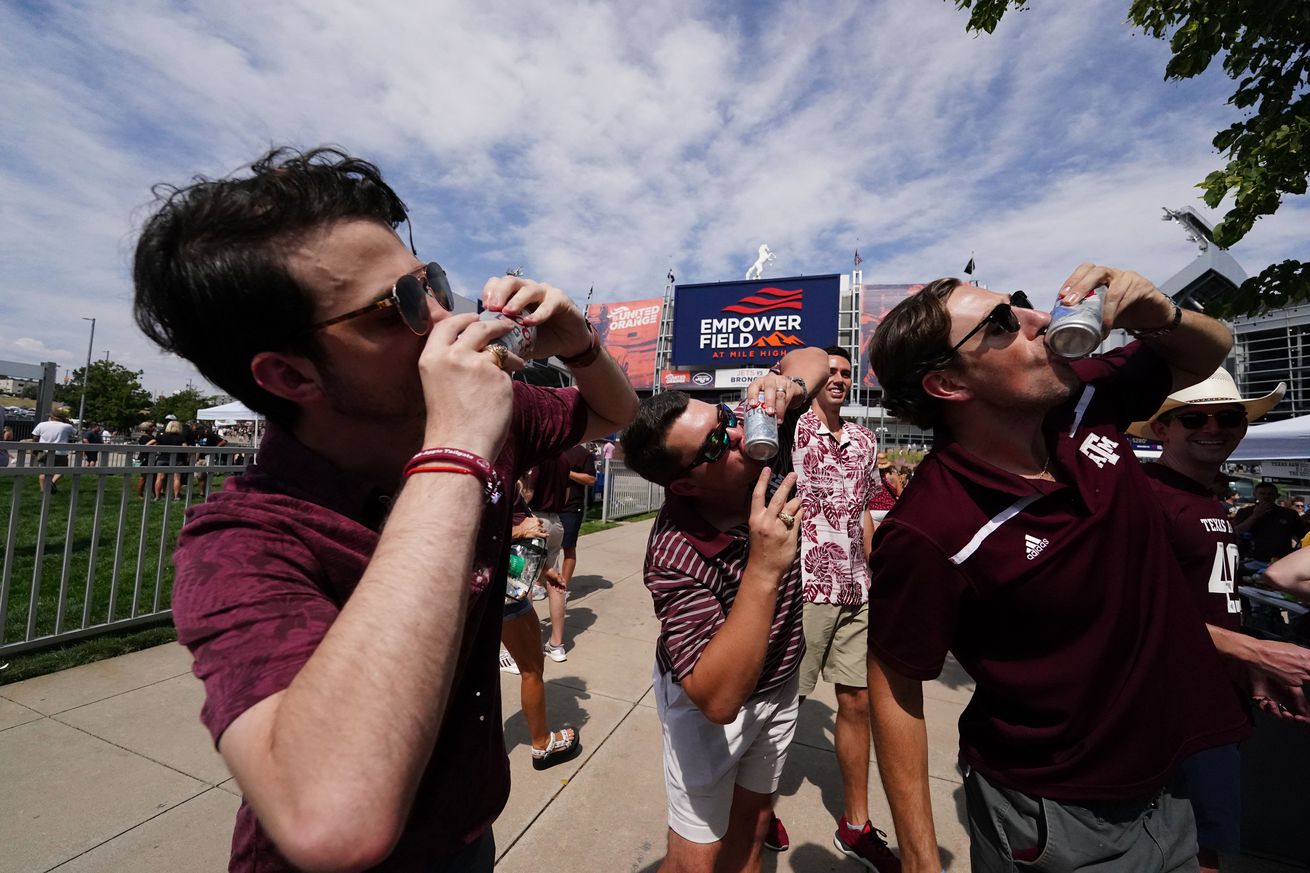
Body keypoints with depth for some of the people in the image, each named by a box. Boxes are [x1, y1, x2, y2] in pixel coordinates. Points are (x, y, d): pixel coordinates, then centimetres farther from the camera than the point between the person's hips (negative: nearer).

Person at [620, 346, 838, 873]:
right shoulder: (675, 555, -35)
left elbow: (813, 358, -7)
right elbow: (717, 700, -37)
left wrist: (789, 385, -32)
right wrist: (764, 570, -46)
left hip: (779, 681, 5)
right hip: (710, 703, -5)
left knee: (751, 826, 23)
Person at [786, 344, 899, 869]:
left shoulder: (864, 441, 12)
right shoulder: (793, 428, -7)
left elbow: (864, 515, 18)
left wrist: (877, 579, 16)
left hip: (856, 591, 6)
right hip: (803, 587, -6)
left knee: (858, 701, 15)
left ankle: (856, 824, 36)